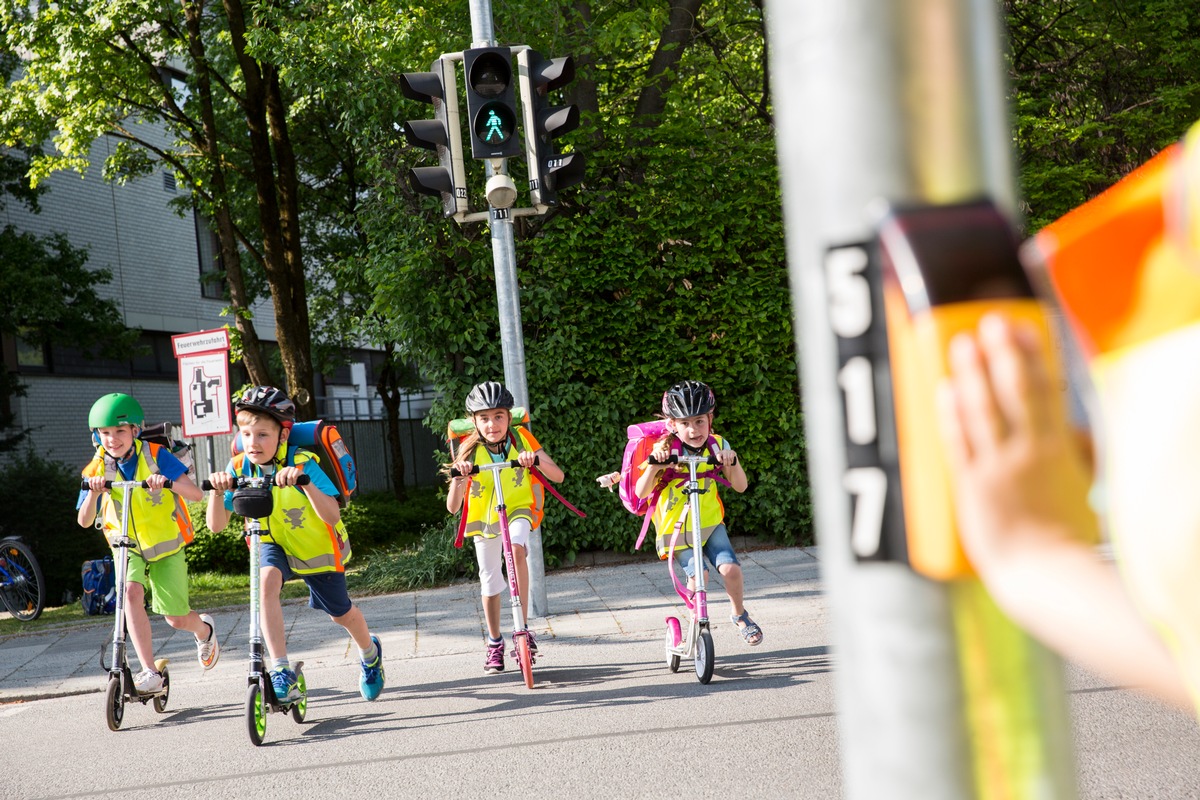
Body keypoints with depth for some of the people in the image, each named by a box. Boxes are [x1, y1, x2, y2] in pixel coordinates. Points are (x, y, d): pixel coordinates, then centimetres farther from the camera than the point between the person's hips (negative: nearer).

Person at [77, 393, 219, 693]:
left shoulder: (155, 456, -14)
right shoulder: (97, 470, -8)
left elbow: (196, 494, -20)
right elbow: (84, 521, -10)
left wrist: (170, 483, -41)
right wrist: (93, 494, -30)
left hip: (167, 546, -1)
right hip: (127, 546, 1)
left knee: (177, 618, 0)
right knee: (132, 592, -29)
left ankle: (205, 630, 38)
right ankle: (150, 673, -27)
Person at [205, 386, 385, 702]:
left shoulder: (302, 464, -29)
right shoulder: (239, 468, -18)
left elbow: (332, 516, -38)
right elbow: (216, 525, -21)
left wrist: (304, 482, -53)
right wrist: (217, 491, -39)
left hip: (318, 548, -2)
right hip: (275, 545, 2)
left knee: (341, 614, 15)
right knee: (266, 579, -32)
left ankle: (370, 652, 51)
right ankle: (281, 671, -30)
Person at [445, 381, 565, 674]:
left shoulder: (522, 440, -16)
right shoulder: (469, 450, -18)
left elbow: (558, 476, -20)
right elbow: (452, 507, -23)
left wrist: (537, 460, -39)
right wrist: (458, 478, -42)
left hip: (519, 509, -2)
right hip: (484, 518, 2)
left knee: (516, 548, -32)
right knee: (490, 581, 7)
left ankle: (523, 628, -27)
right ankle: (494, 644, 29)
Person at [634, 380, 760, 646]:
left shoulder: (717, 445, -5)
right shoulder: (666, 449, -15)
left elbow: (740, 486, -7)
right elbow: (641, 492, -20)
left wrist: (732, 462, -25)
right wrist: (654, 463, -35)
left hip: (711, 523, 2)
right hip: (677, 527, -2)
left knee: (730, 568, -18)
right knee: (697, 574, -22)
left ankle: (739, 614, 11)